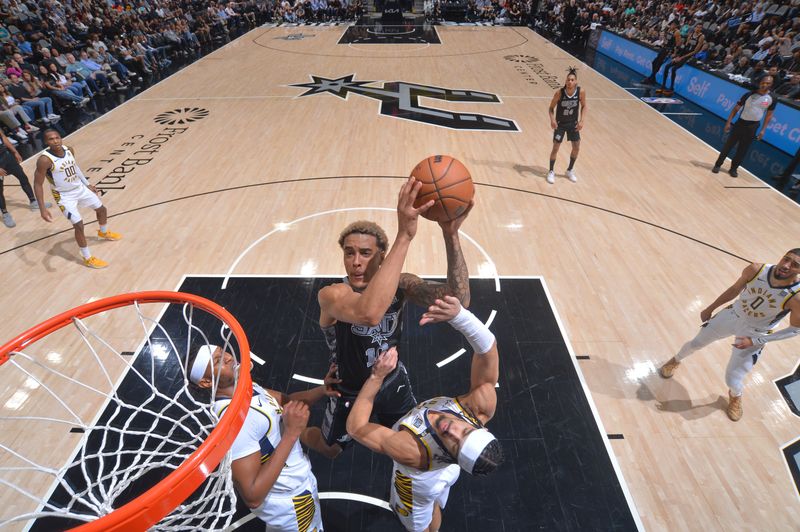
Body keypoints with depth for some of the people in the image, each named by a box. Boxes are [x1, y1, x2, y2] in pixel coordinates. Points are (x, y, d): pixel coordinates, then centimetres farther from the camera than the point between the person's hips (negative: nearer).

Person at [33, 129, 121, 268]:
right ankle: (88, 258, 1)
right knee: (78, 224, -12)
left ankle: (104, 233, 52)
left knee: (101, 209, 20)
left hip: (80, 188, 7)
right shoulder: (44, 160, -27)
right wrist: (42, 209, -26)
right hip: (64, 196, -7)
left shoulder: (69, 150, -8)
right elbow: (37, 184, -22)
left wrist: (87, 184, 20)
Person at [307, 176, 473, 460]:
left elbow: (458, 301, -38)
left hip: (393, 381, 3)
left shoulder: (400, 284, -22)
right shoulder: (331, 294, -34)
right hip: (351, 390, -3)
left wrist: (450, 234, -51)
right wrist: (404, 235, -62)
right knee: (329, 450, 25)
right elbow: (368, 313, -59)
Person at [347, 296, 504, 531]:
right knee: (434, 506, 37)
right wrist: (458, 314, -58)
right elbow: (488, 347, -40)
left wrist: (377, 376, -42)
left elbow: (355, 426, -39)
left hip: (419, 481, -4)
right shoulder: (483, 406, -42)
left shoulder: (413, 452, -50)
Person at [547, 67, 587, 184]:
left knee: (576, 148, 6)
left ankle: (570, 170, 27)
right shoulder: (559, 92, -20)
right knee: (555, 148, -2)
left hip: (573, 123, 3)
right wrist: (552, 119, -26)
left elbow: (583, 106, 0)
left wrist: (581, 120, -11)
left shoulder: (581, 92, -15)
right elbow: (551, 108, -10)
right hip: (560, 124, -2)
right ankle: (551, 172, 17)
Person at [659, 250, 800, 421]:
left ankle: (735, 397, 40)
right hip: (733, 315, 3)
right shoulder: (756, 270, -22)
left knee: (732, 380, 2)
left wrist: (755, 341, -17)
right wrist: (710, 308, 8)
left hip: (754, 333, -2)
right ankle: (676, 360, 50)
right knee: (695, 343, 17)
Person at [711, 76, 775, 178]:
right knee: (728, 145, 1)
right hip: (741, 123, -1)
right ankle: (718, 165, 13)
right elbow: (736, 109, -2)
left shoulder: (772, 99, -3)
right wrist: (728, 122, -9)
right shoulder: (749, 95, -7)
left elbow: (769, 115, 5)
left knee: (743, 150, 6)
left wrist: (763, 130, -1)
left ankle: (733, 168, 16)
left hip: (753, 126, 1)